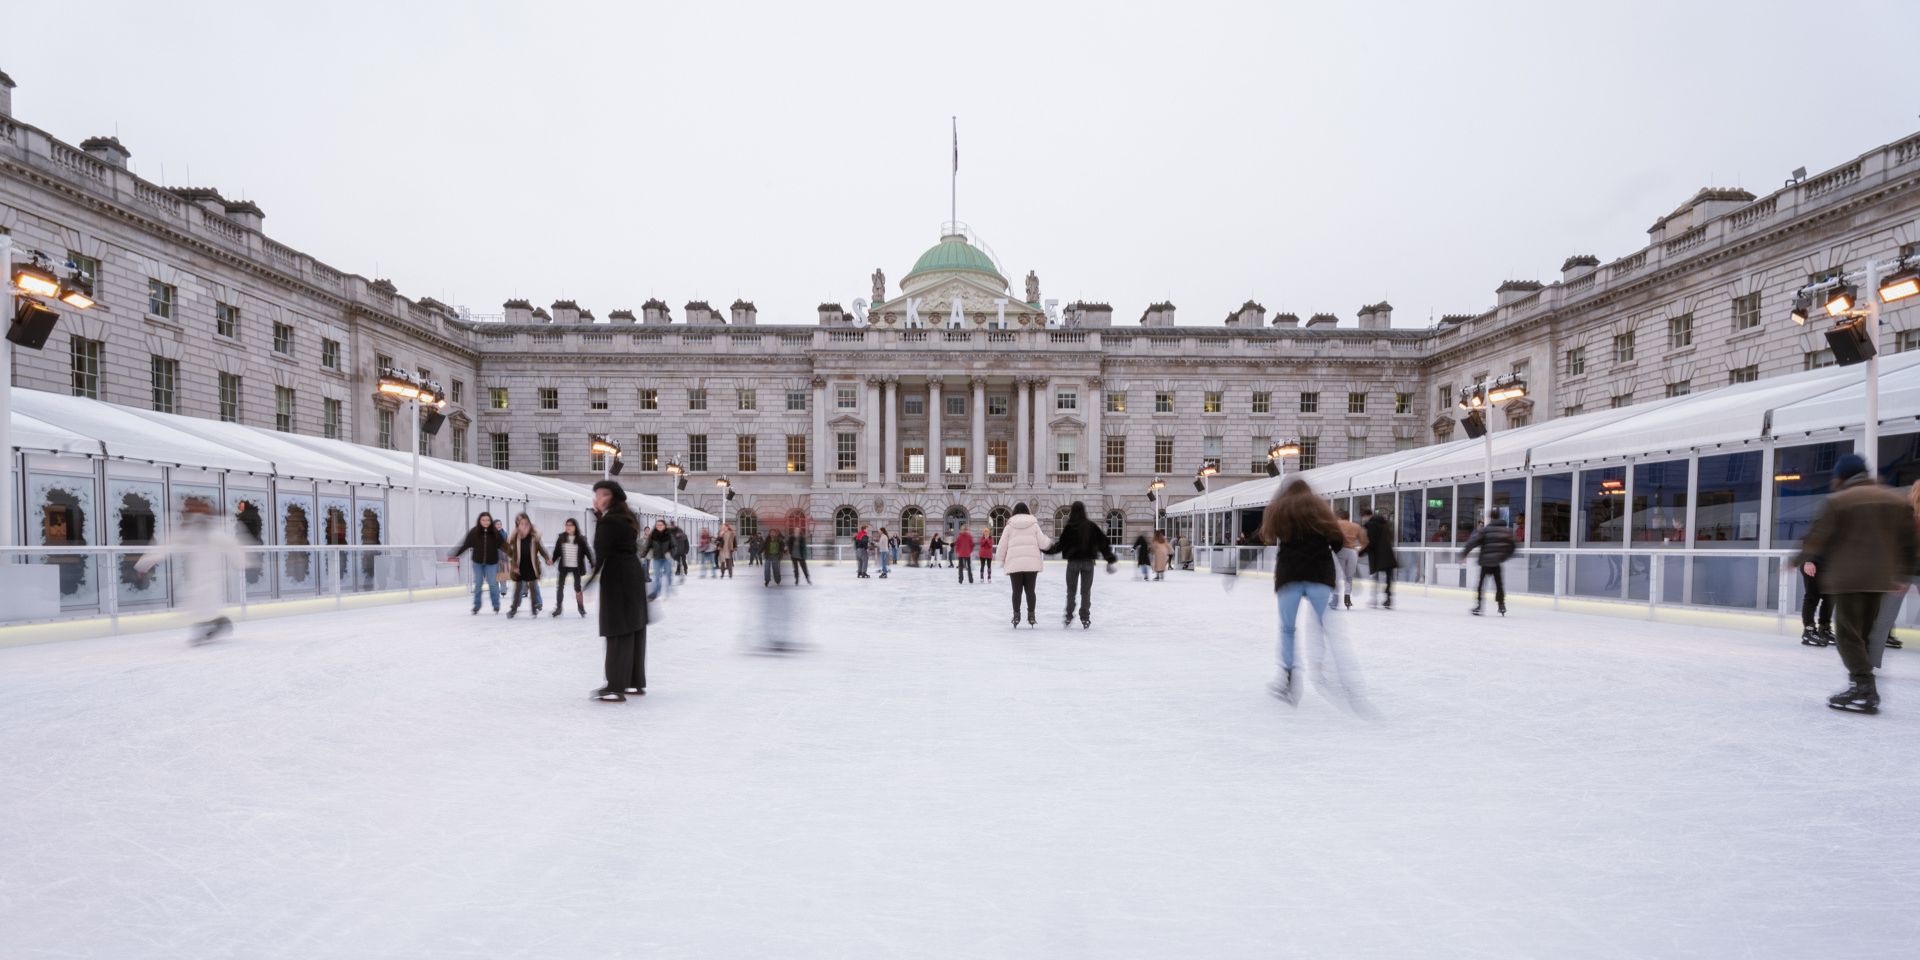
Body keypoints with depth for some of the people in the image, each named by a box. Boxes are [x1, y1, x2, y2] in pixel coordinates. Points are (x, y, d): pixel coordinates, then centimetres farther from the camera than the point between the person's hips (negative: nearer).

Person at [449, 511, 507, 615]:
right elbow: (464, 545, -4)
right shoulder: (474, 532, -9)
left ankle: (496, 605, 16)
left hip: (491, 563, -1)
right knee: (478, 584, 12)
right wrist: (454, 555, -4)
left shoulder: (495, 533, -10)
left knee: (493, 584, 2)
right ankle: (476, 605, 25)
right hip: (478, 562, 1)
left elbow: (503, 545, -8)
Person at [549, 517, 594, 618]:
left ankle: (581, 607, 18)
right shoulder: (561, 538, -3)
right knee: (560, 586, 6)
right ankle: (559, 607, 17)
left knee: (577, 587, 6)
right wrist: (552, 561, -12)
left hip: (576, 567, -2)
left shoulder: (581, 539, -8)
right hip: (564, 566, 2)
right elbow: (557, 551, 1)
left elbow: (587, 552, -6)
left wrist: (593, 565, -9)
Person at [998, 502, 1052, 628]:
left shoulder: (1010, 525, 4)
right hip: (1031, 563, 1)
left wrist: (1002, 561, 17)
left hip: (1014, 563, -1)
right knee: (1030, 590, 8)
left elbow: (1002, 545, 3)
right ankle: (1031, 616, 10)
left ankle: (1016, 616, 10)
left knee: (1017, 590, 7)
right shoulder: (1034, 524, 5)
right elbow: (1042, 543, 2)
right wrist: (1050, 541, 24)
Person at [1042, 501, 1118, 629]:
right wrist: (1110, 559, 7)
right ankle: (1085, 619, 8)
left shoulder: (1069, 527, -9)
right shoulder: (1091, 526, -2)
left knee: (1071, 591, 13)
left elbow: (1060, 545, -7)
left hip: (1073, 561, -1)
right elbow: (1103, 542, 0)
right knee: (1086, 591, 9)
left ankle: (1069, 617, 17)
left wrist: (1046, 549, 6)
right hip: (1088, 562, 2)